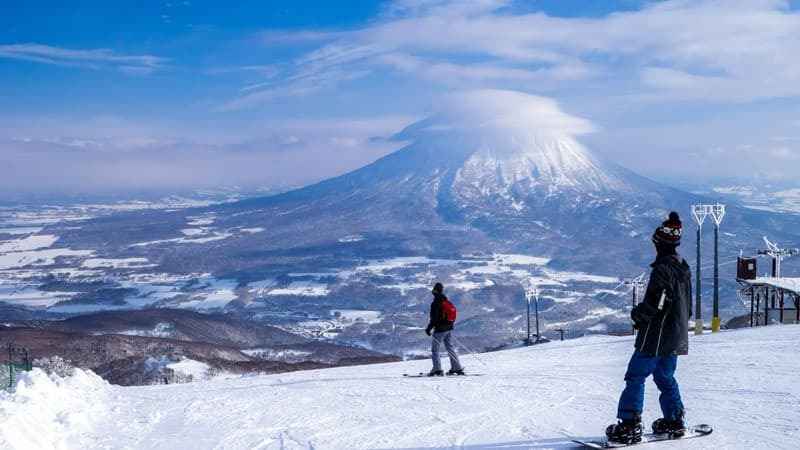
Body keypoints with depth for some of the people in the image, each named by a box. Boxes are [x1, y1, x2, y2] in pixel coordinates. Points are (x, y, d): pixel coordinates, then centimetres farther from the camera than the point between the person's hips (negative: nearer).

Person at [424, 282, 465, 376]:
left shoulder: (435, 303, -16)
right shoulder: (447, 301, 9)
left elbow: (434, 318, -20)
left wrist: (428, 328, -13)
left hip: (440, 329, -8)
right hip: (449, 328, 8)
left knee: (435, 349, 0)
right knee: (450, 348, 13)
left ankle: (437, 369, -5)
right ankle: (457, 368, 11)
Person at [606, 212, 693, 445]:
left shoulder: (663, 269, -19)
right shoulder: (684, 268, 11)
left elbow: (654, 304, -24)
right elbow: (687, 306, 17)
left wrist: (637, 314, -6)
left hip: (656, 338, -9)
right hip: (676, 338, 9)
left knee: (635, 377, -5)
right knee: (665, 378, 20)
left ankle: (629, 425, -8)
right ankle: (674, 421, 25)